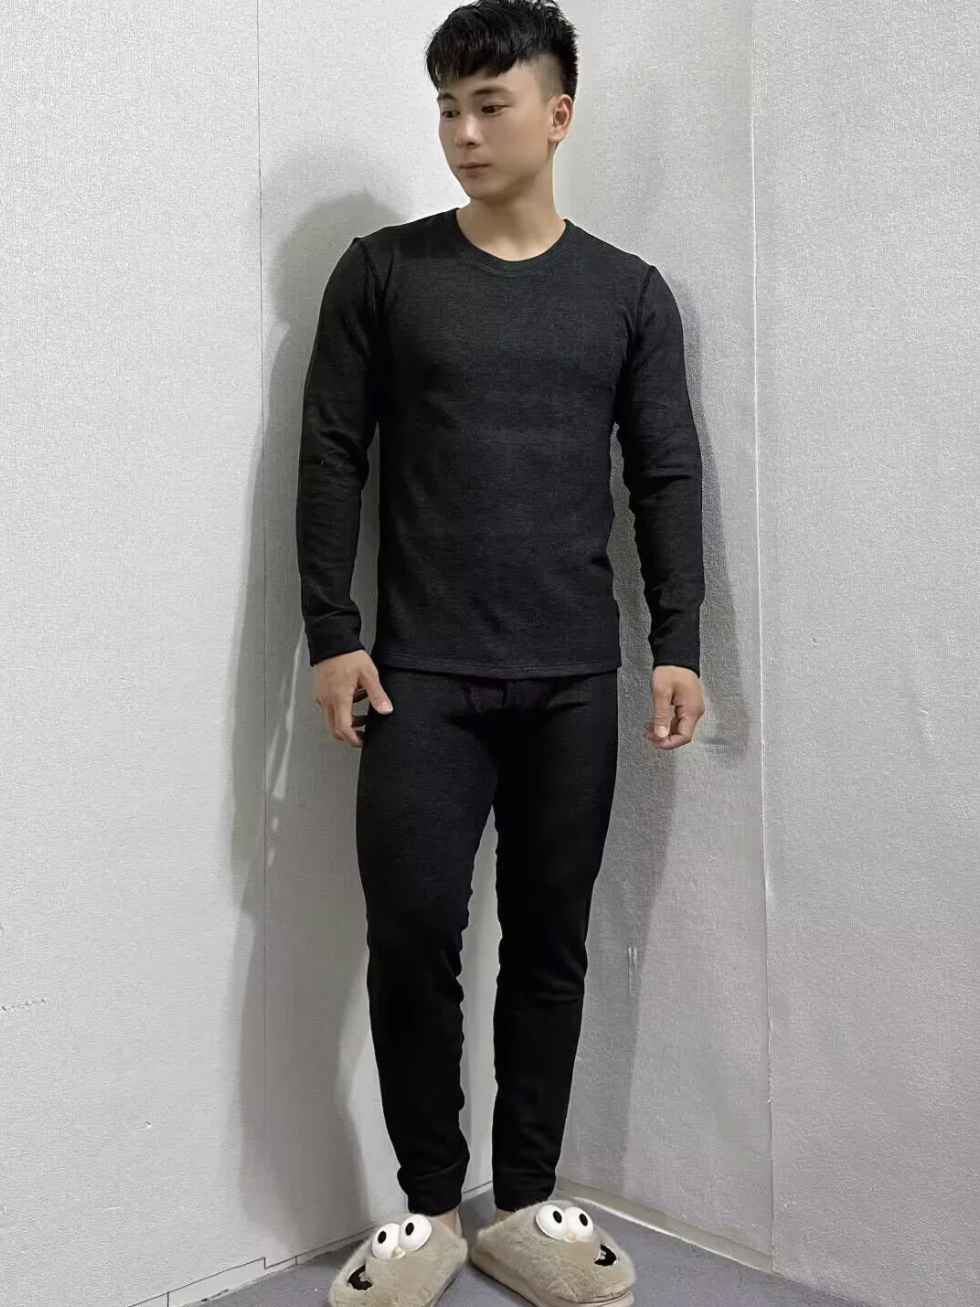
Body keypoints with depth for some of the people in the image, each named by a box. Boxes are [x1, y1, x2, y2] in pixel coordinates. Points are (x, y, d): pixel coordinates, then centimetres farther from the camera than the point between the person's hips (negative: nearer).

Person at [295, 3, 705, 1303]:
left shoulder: (630, 293, 9)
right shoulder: (383, 271, 4)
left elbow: (668, 475, 7)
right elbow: (331, 458, 2)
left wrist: (678, 642, -1)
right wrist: (331, 634, -6)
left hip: (575, 680, 2)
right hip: (422, 675, -1)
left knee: (551, 945, 7)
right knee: (411, 936, -4)